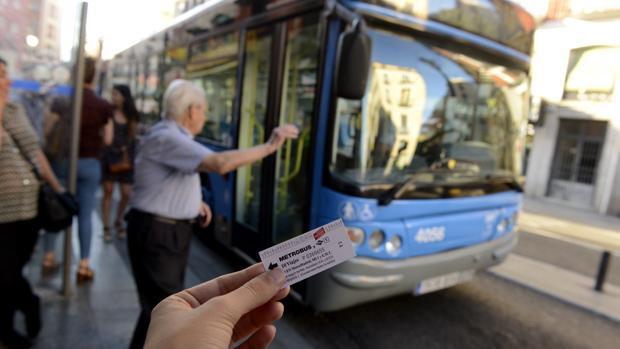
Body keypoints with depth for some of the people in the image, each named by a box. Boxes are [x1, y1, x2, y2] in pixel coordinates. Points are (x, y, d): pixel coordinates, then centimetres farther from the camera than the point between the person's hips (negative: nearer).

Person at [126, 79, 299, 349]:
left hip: (172, 231, 10)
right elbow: (220, 164, -34)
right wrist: (269, 146, -27)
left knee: (161, 304, 21)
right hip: (155, 234, -10)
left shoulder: (173, 136, 11)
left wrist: (193, 202, 9)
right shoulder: (166, 137, -22)